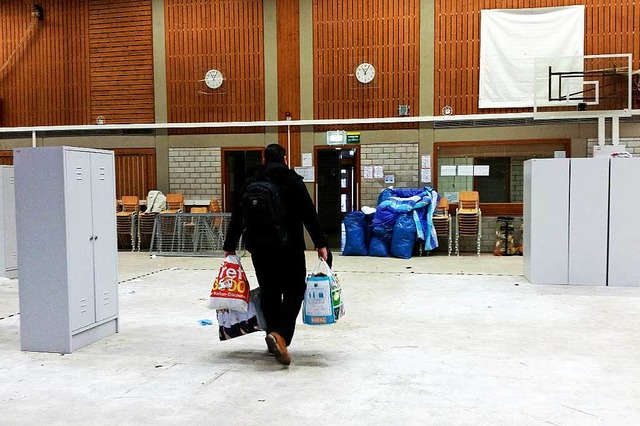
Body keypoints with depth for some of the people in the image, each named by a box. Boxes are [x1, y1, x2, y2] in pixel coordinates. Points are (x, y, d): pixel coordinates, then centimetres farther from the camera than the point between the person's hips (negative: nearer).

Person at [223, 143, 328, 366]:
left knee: (269, 292, 14)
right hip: (289, 247, -3)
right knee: (293, 291, 2)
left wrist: (229, 246, 17)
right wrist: (320, 243, -1)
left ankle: (275, 339, 18)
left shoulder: (250, 183, 10)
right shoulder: (293, 181, -1)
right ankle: (280, 334, -18)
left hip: (259, 248, 4)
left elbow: (237, 217, 10)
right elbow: (309, 214, -6)